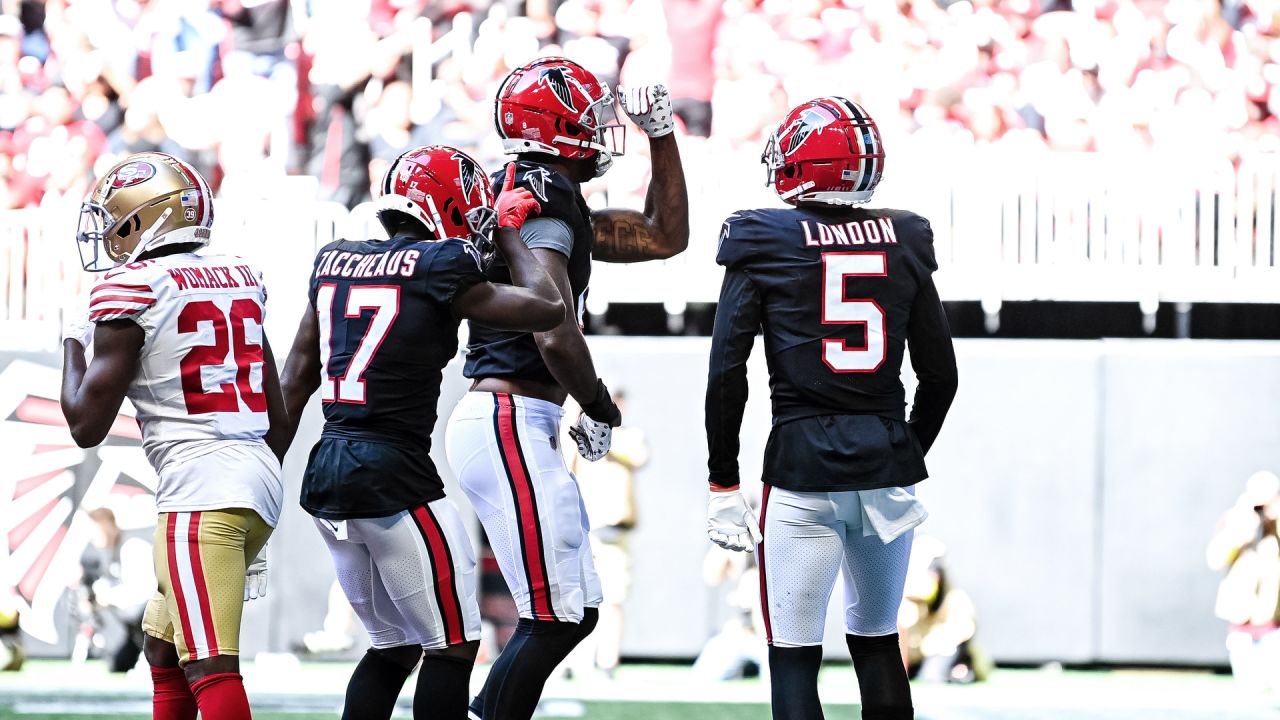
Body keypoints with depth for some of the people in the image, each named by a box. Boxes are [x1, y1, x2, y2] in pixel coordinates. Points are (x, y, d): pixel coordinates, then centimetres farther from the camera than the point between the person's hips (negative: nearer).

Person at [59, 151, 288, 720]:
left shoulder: (131, 290, -6)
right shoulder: (239, 279, 15)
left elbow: (87, 426, -4)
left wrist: (73, 344, 13)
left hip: (200, 482, -9)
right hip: (261, 476, 9)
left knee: (211, 669, -16)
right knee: (164, 648, 22)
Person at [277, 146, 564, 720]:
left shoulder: (335, 262, 12)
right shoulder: (440, 267, -9)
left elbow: (298, 376, 16)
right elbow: (547, 309, 0)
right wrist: (509, 235, 13)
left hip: (326, 474, 8)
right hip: (393, 477, -8)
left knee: (394, 648, 18)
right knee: (452, 647, 2)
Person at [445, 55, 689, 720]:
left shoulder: (556, 203, 18)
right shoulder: (540, 201, -14)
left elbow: (665, 236, 28)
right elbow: (556, 336, -22)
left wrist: (661, 136, 22)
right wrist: (599, 410, -6)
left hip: (518, 426, 10)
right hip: (508, 421, -10)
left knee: (575, 611, 12)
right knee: (553, 619, -9)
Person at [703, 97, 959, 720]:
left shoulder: (765, 243, -3)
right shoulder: (903, 243, 7)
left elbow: (726, 373, -5)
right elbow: (940, 374, 11)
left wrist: (722, 485, 1)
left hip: (803, 465, -4)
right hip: (889, 462, 4)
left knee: (794, 657, 0)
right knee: (877, 641, 19)